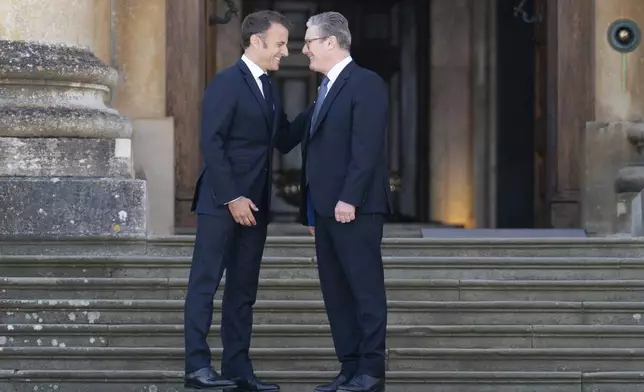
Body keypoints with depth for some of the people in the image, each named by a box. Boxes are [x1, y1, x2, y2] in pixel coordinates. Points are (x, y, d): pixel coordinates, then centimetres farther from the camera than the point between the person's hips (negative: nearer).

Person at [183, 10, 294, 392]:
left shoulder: (269, 89, 16)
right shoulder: (226, 83, -9)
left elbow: (282, 139, 15)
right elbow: (211, 143, -15)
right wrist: (232, 197, -19)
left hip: (255, 204, 8)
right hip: (222, 202, -8)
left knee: (243, 289, 8)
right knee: (205, 284, -4)